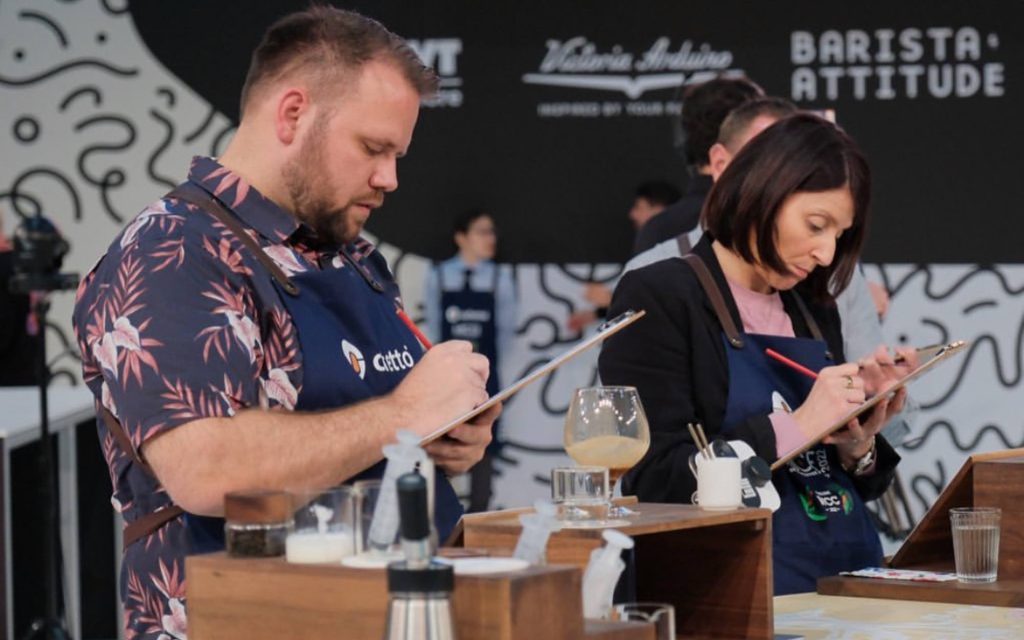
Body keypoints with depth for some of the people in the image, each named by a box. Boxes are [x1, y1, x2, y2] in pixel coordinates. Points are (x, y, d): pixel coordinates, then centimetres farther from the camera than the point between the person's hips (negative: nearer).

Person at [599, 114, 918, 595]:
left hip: (849, 579, 7)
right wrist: (795, 427, -14)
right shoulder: (658, 298, -3)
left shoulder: (815, 313, 18)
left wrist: (859, 443, 1)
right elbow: (656, 482, -11)